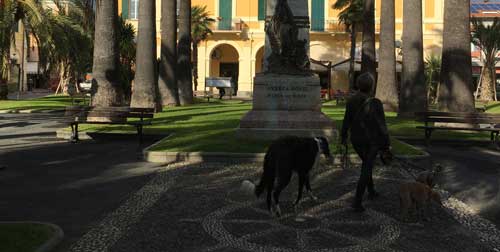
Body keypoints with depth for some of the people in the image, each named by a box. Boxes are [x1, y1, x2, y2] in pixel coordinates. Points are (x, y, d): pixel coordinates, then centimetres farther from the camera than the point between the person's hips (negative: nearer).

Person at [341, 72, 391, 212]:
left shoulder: (351, 101, -7)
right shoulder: (375, 103, -20)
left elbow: (346, 121, 1)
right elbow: (381, 125, -15)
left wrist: (344, 137, 15)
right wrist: (386, 143, -5)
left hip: (356, 139, 5)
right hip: (372, 140, -5)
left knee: (366, 163, 26)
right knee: (367, 169, 3)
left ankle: (371, 191, 39)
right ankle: (357, 201, -2)